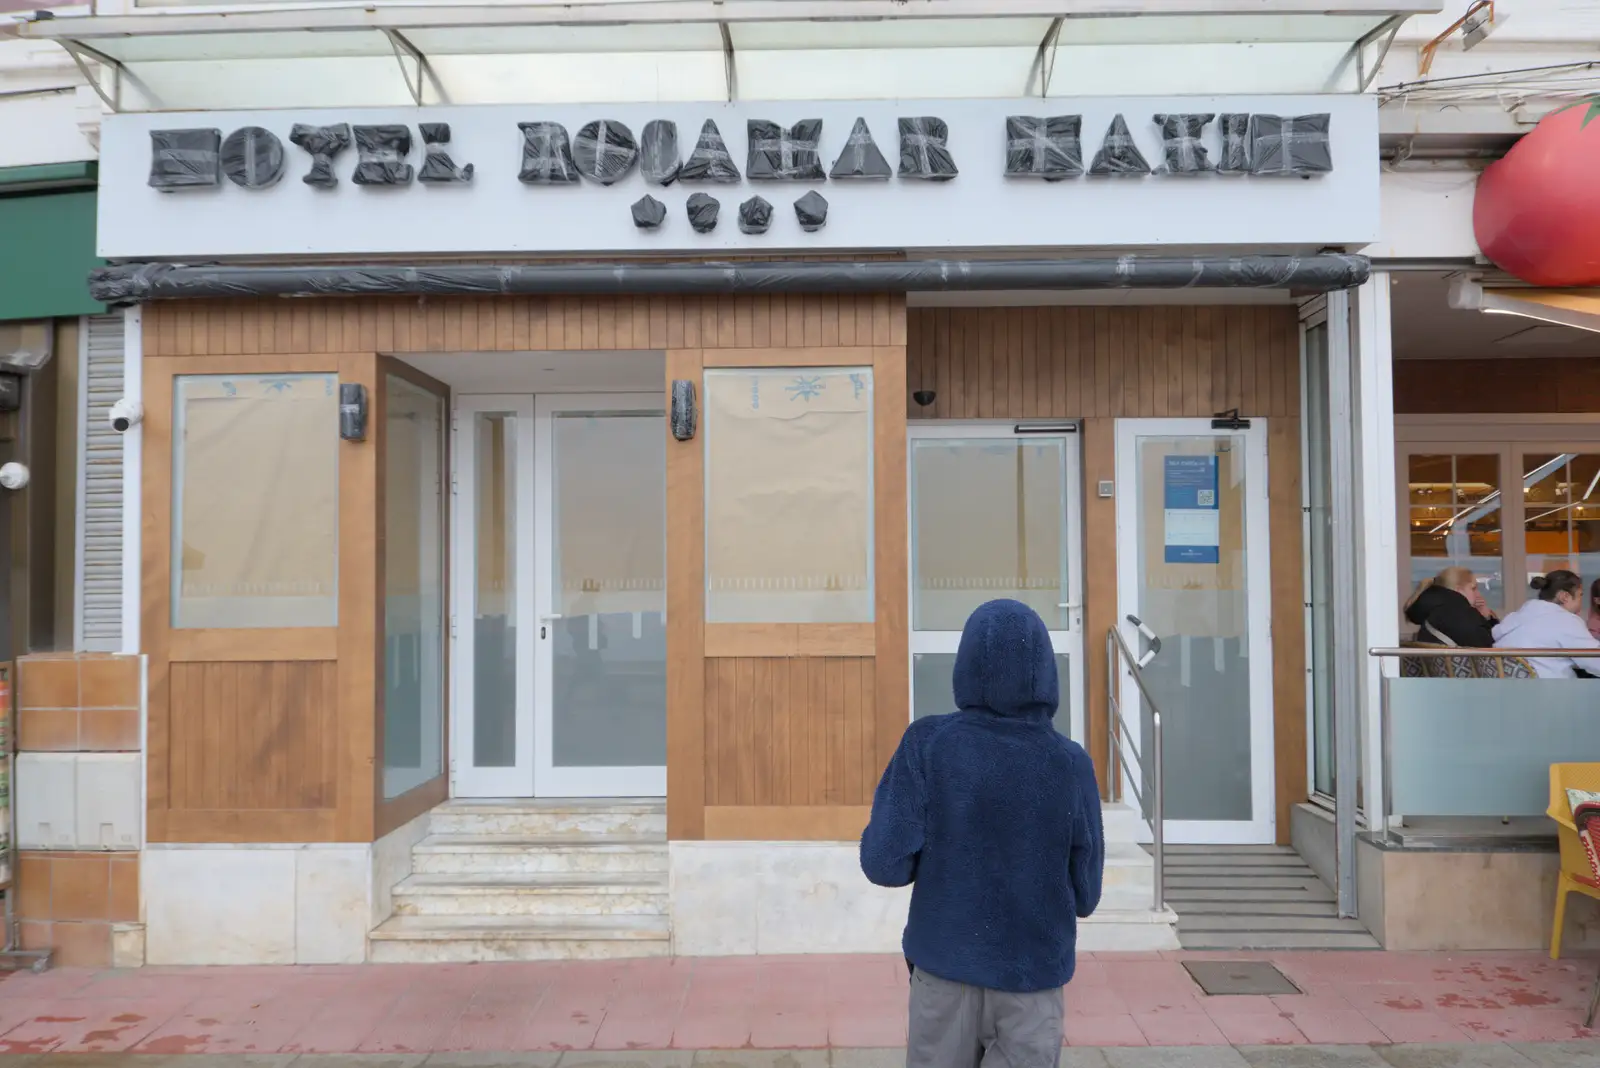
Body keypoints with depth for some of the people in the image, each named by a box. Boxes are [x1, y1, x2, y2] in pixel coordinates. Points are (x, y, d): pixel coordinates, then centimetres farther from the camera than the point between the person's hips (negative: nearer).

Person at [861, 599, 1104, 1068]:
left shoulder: (927, 745, -14)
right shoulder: (1071, 765, -11)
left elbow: (885, 863, -14)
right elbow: (1085, 894, -3)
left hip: (945, 967, 0)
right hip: (1033, 977, 0)